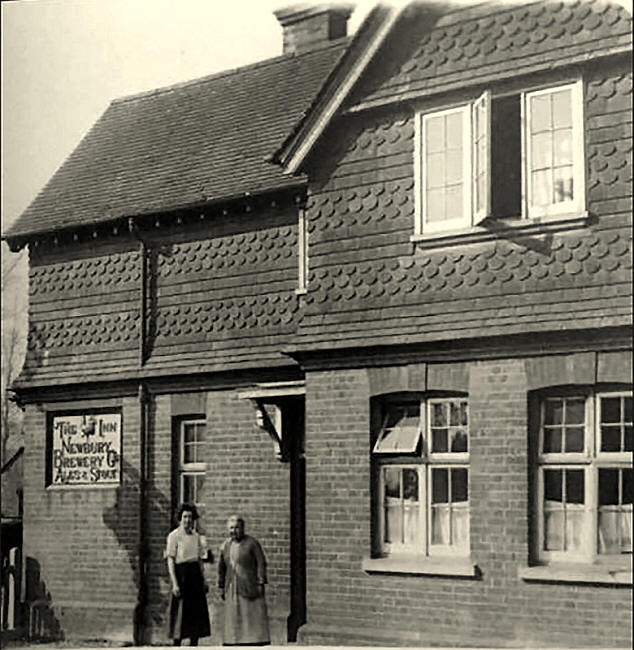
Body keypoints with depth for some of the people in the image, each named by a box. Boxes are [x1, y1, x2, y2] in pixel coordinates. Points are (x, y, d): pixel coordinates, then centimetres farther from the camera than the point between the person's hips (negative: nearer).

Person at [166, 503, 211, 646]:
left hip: (195, 575, 6)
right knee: (180, 612, -3)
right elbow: (170, 561, -9)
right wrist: (174, 583, -16)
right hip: (181, 573, -6)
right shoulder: (174, 536, -6)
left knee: (197, 613, 5)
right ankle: (176, 645, 4)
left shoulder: (196, 536, 11)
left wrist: (203, 579, 10)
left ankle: (194, 645, 12)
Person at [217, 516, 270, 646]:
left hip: (250, 587, -5)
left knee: (254, 619, -5)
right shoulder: (225, 545, 10)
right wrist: (221, 587, 15)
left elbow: (261, 563, -7)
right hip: (233, 590, 5)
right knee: (234, 620, 2)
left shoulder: (252, 543, -5)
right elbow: (221, 568, 17)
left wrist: (261, 583, -13)